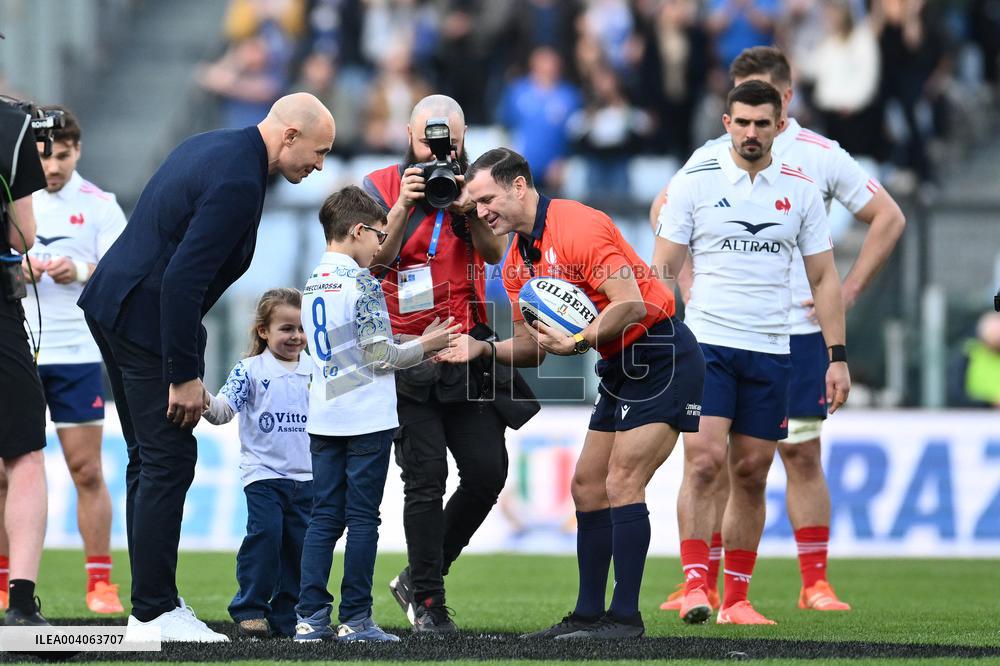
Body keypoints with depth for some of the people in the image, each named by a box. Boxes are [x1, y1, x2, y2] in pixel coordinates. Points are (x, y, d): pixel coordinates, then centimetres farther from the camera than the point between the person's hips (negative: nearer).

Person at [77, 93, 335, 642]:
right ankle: (154, 612, -3)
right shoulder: (238, 182, -20)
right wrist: (185, 375, -21)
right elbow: (183, 279, -25)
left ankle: (151, 601, 19)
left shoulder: (211, 146, 11)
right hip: (147, 320, -10)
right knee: (169, 459, -5)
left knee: (149, 458, 14)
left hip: (112, 303, 10)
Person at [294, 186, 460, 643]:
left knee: (324, 518, 7)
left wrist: (415, 347, 23)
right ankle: (355, 619, -1)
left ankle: (311, 616, 2)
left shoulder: (313, 284, 12)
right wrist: (424, 347, 3)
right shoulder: (361, 283, -12)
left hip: (324, 419, 7)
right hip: (366, 418, -7)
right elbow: (380, 356, -13)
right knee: (363, 520, -2)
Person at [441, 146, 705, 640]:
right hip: (620, 368, 10)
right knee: (588, 487, 8)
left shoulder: (579, 227, -20)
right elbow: (531, 347, 12)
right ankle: (589, 614, 13)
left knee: (621, 483, -15)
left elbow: (631, 304, -27)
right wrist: (483, 349, -4)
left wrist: (579, 342, -31)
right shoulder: (518, 263, 9)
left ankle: (625, 618, -14)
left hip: (662, 356, -10)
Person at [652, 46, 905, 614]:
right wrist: (686, 280, 11)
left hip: (799, 332, -1)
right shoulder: (710, 158, 5)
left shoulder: (820, 156, 0)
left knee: (803, 456, 0)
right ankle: (702, 585, 1)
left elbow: (889, 219, 7)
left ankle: (816, 584, 7)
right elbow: (663, 210, 22)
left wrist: (848, 291, 1)